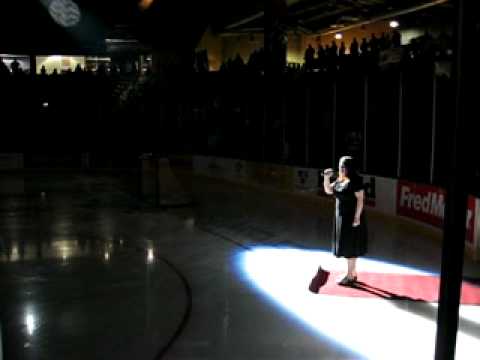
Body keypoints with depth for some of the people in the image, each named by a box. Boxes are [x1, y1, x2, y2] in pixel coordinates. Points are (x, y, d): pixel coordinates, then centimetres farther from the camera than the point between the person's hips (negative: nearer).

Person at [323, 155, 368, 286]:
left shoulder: (355, 181, -17)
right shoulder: (340, 180, 7)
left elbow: (360, 199, -20)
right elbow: (328, 190, 12)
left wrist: (357, 217, -23)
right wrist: (326, 177, -3)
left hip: (352, 218, -9)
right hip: (342, 217, 9)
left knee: (350, 247, -1)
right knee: (346, 246, 16)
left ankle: (350, 276, 9)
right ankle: (353, 273, 29)